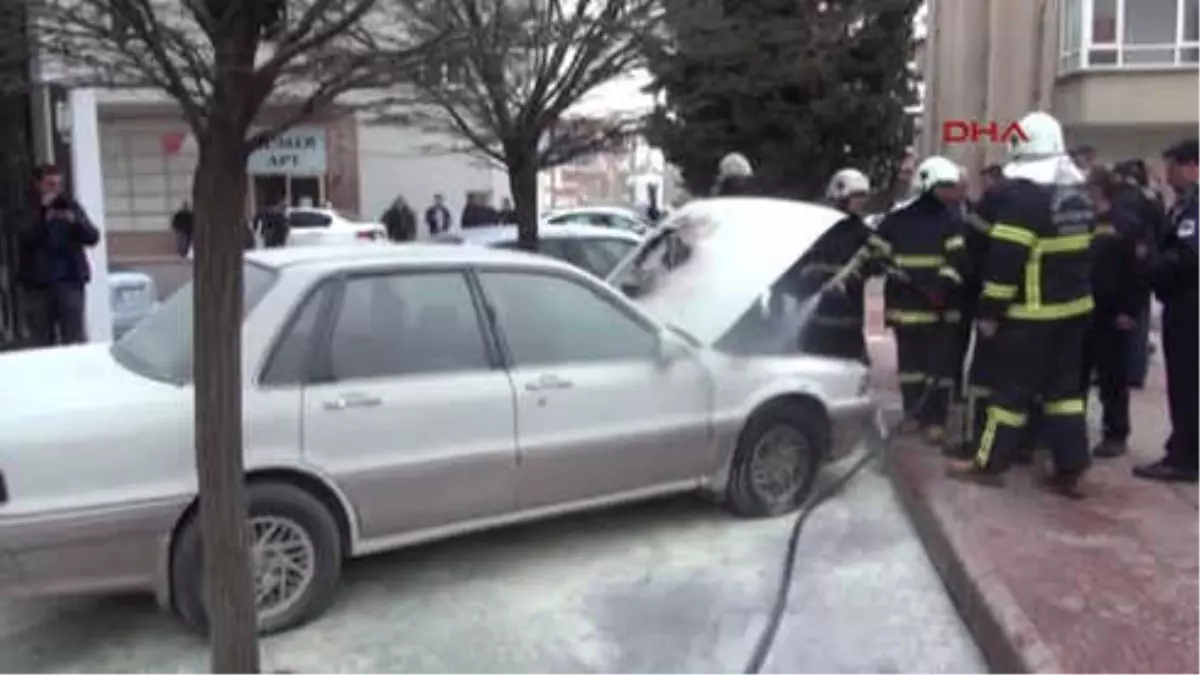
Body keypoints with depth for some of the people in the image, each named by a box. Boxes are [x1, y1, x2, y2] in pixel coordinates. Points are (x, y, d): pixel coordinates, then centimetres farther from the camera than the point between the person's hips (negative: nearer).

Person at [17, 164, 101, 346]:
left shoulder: (71, 206, 10)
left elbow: (93, 237, 1)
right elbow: (26, 240, -11)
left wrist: (75, 221, -16)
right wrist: (43, 215, -18)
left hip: (70, 280, 0)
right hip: (38, 283, 0)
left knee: (75, 337, -4)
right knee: (42, 340, 1)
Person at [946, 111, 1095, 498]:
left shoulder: (1021, 195, -17)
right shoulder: (1078, 193, 9)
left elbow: (1005, 260, -20)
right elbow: (1080, 250, 17)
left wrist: (990, 311, -15)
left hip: (1031, 313, -8)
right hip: (1075, 307, 8)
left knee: (1011, 388, 1)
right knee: (1065, 387, 13)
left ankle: (988, 464, 10)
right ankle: (1071, 470, 14)